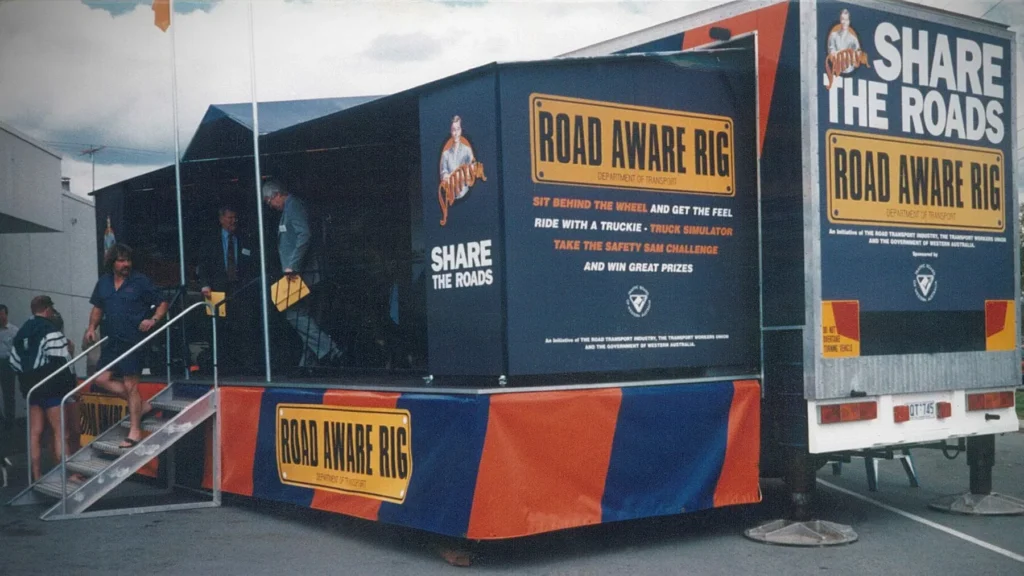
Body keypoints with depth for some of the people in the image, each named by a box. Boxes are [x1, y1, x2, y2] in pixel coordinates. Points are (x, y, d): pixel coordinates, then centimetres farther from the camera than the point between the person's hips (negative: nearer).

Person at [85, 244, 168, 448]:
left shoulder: (140, 281, -5)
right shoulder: (103, 283, 11)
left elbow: (162, 303, -1)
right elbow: (98, 308, 22)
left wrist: (153, 320, -18)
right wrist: (92, 327, 7)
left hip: (134, 339, -7)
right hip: (112, 340, 7)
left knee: (130, 384, -4)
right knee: (102, 379, 3)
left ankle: (135, 431, 4)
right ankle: (141, 405, 18)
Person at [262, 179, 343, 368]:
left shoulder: (293, 207, -10)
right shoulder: (289, 208, 21)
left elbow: (304, 236, -23)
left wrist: (292, 266, -25)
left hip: (299, 272, -11)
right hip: (296, 272, 11)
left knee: (295, 314, -12)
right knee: (300, 314, 10)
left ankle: (329, 351, -15)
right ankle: (309, 361, 12)